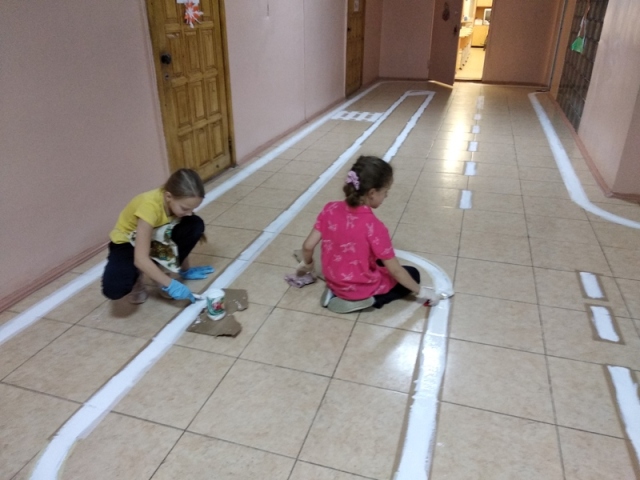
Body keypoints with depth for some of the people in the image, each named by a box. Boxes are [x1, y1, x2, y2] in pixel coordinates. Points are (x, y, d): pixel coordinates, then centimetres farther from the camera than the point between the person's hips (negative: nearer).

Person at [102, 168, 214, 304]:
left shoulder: (178, 199, -20)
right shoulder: (150, 206, -38)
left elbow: (183, 235, -6)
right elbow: (141, 259, -38)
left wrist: (186, 270, -1)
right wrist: (170, 284, -36)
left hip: (157, 238, 6)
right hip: (128, 242, -5)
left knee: (195, 225, -22)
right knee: (114, 289, -33)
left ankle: (161, 271, -4)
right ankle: (136, 277, 4)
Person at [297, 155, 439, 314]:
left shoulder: (330, 209, -13)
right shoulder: (374, 227, -26)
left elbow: (308, 246, -7)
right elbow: (395, 271, -18)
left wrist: (306, 264, 15)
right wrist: (420, 291, -3)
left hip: (333, 280, 6)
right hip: (362, 288, -5)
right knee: (412, 274, 15)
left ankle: (337, 293, 11)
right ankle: (366, 299, -2)